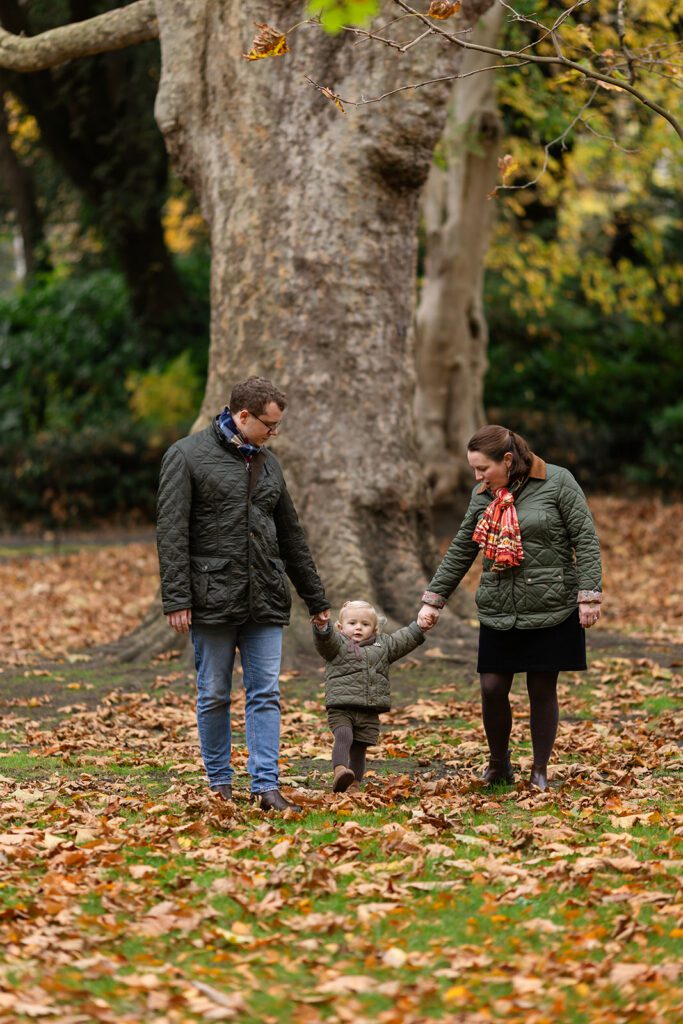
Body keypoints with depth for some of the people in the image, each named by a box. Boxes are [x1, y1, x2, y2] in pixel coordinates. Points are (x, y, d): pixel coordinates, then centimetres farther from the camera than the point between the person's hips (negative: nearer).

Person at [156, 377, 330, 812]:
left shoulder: (267, 462, 15)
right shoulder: (188, 456, -4)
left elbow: (291, 536, 21)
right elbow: (171, 532, -9)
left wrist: (316, 599, 22)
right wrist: (177, 599, -15)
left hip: (266, 602, 5)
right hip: (213, 600, -5)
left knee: (266, 694, 0)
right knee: (214, 696, 4)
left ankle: (266, 786, 0)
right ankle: (220, 784, 14)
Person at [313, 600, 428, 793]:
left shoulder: (382, 645, 17)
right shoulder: (338, 644, 3)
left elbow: (404, 640, 22)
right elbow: (325, 641, -16)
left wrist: (420, 627, 12)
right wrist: (322, 628, -37)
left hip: (369, 713, 4)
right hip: (341, 709, -4)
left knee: (359, 748, 7)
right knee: (344, 737, -25)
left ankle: (354, 784, 14)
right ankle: (340, 772, -41)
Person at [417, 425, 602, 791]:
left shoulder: (557, 483, -6)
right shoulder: (483, 496, 8)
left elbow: (585, 539, -6)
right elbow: (460, 552, 16)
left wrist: (589, 595, -12)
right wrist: (433, 600, 14)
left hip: (551, 610, -4)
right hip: (498, 613, 4)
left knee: (542, 691, 3)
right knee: (492, 689, -2)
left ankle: (540, 772, 16)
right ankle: (498, 765, 19)